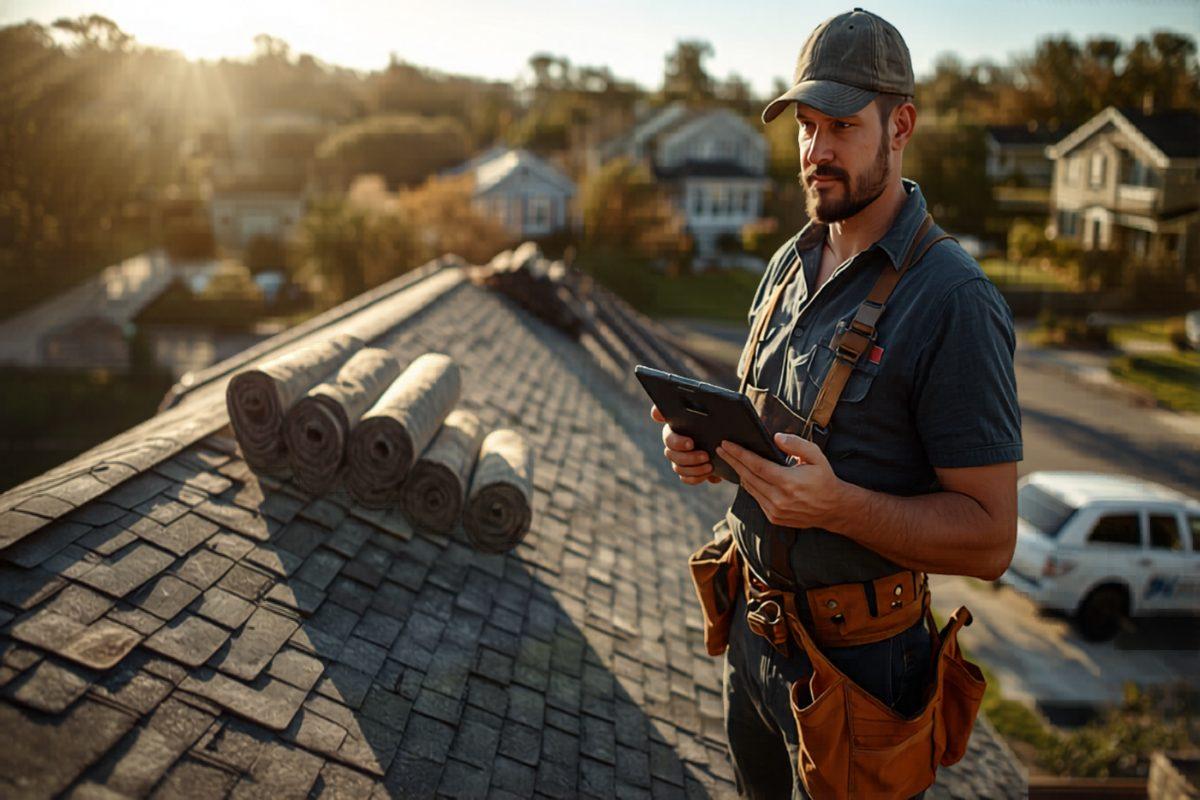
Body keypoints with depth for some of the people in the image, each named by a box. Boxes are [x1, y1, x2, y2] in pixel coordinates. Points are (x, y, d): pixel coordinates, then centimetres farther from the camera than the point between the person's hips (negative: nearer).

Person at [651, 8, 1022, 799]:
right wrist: (705, 444, -7)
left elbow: (990, 539, -21)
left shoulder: (952, 300, -21)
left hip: (854, 655, -7)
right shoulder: (790, 263, 3)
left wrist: (837, 504, -34)